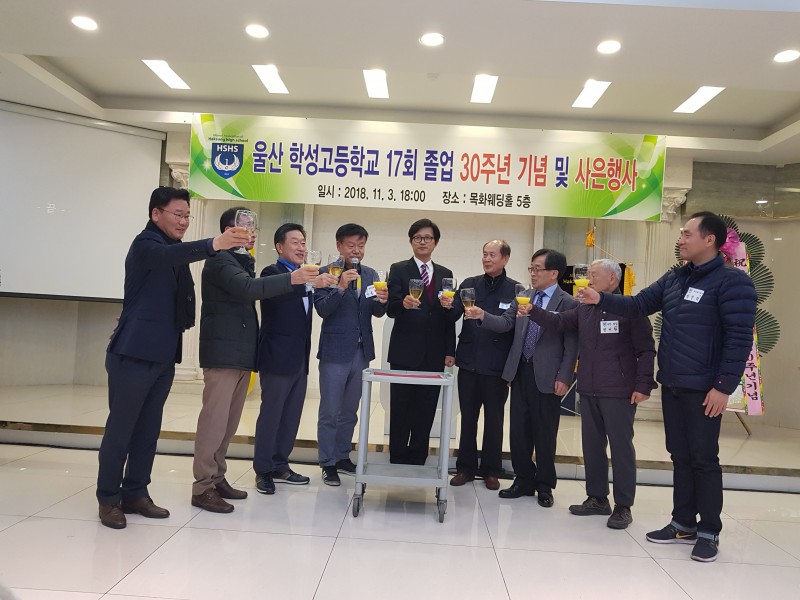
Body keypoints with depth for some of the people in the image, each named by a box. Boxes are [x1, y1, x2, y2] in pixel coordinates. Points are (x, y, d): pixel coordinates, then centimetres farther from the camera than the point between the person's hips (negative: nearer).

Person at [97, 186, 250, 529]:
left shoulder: (173, 253, 17)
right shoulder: (146, 245, -9)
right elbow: (170, 255, -34)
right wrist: (214, 244, -47)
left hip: (163, 355, 8)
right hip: (134, 353, -8)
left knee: (148, 429, 11)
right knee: (121, 427, 1)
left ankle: (135, 493, 21)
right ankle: (108, 498, 13)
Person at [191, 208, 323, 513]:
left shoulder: (242, 262, 20)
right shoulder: (220, 260, -10)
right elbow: (247, 288, -28)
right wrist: (291, 279, -34)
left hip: (240, 353, 9)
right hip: (223, 353, -9)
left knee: (228, 423, 12)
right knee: (214, 422, -6)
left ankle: (217, 478, 21)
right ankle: (203, 487, 1)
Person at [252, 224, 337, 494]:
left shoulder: (305, 276, 17)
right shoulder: (272, 272, -7)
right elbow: (278, 294, -31)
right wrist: (311, 283, -41)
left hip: (299, 359, 8)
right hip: (277, 358, -7)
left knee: (291, 416, 12)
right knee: (270, 415, 0)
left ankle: (280, 466, 23)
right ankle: (263, 470, 12)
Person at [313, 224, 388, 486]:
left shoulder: (371, 274, 8)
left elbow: (377, 312, 6)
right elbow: (322, 309, -15)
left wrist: (382, 301, -16)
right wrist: (341, 288, -29)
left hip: (361, 351, 5)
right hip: (335, 351, -5)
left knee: (350, 412, 16)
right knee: (330, 413, 4)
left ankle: (343, 457, 30)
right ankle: (328, 464, 16)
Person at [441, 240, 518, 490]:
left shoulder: (515, 290, -2)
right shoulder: (469, 284, 5)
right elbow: (453, 315, -3)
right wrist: (449, 306, -26)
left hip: (497, 366, -2)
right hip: (469, 362, 2)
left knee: (494, 419, 10)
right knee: (468, 418, 11)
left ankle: (491, 470, 23)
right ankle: (465, 467, 23)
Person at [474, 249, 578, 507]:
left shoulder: (568, 303, -6)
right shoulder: (522, 297, 9)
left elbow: (571, 345, -9)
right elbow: (506, 323, 2)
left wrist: (563, 377, -14)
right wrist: (483, 316, -16)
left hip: (547, 376, -5)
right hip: (520, 371, 5)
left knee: (544, 433, 6)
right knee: (519, 429, 11)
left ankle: (544, 485, 23)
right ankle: (523, 480, 25)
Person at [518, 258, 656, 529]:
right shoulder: (584, 309, 12)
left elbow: (646, 350, -9)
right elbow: (558, 321, 2)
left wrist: (643, 385, -15)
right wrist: (532, 311, -13)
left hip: (618, 392, -6)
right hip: (588, 390, 7)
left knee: (621, 446, 2)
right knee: (591, 445, 13)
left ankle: (623, 505, 13)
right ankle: (597, 498, 26)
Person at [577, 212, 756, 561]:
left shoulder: (732, 282, -13)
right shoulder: (673, 278, 10)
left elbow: (739, 338, -17)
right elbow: (639, 304, 10)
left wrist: (724, 387, -19)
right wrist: (601, 300, -4)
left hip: (703, 389, -7)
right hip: (671, 386, 7)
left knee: (704, 459, 3)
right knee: (680, 456, 14)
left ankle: (709, 532, 17)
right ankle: (683, 523, 27)